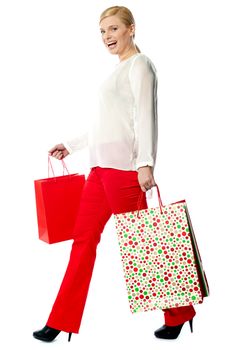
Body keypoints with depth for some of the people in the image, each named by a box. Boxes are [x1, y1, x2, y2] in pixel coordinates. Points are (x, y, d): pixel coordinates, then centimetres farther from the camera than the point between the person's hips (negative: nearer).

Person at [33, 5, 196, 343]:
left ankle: (179, 312, 14)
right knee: (84, 238, 8)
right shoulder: (119, 70, 22)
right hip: (102, 164, 9)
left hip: (123, 165, -9)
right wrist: (70, 146, 30)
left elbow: (145, 116, -14)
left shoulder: (139, 64, -2)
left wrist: (145, 162, -24)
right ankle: (62, 321, 15)